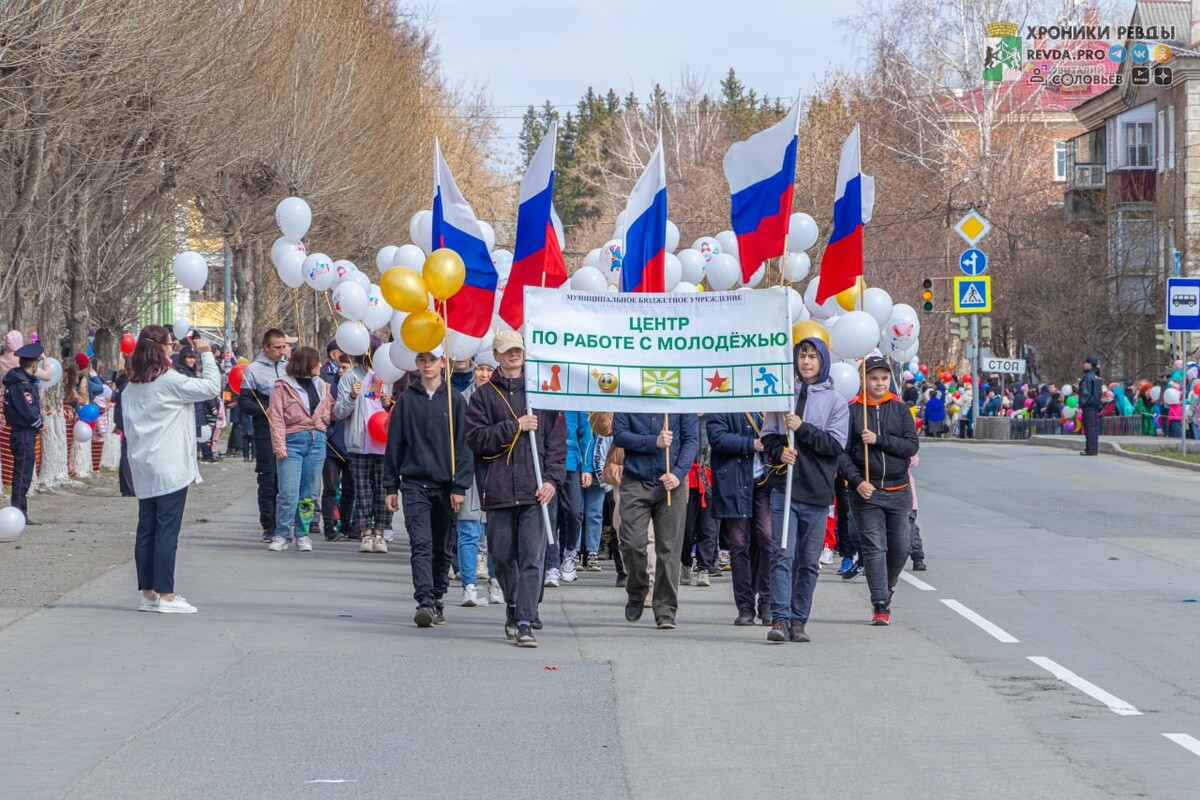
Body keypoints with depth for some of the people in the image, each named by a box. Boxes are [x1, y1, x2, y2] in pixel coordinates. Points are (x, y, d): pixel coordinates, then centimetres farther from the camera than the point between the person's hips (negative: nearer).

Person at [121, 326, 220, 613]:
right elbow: (211, 386, -10)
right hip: (170, 469, -7)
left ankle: (148, 593, 12)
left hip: (143, 471, 7)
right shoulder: (169, 381, -12)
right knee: (167, 531, -5)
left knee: (146, 530, 9)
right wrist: (206, 355, 2)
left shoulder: (131, 387, 11)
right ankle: (165, 595, -5)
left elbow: (128, 427, 16)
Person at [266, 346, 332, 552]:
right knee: (289, 493, -10)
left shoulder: (321, 386, 17)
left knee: (308, 492, 7)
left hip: (317, 442, 5)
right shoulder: (283, 387, 0)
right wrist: (279, 446, -14)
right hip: (293, 442, -5)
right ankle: (281, 535, 2)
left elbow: (331, 410, 22)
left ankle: (303, 535, 15)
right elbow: (276, 418, -5)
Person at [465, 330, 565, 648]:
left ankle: (525, 623, -13)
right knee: (503, 556, 9)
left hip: (535, 489, -1)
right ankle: (513, 610, 28)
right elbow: (476, 438, -2)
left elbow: (557, 439, 8)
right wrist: (515, 426, -10)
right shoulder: (484, 395, 9)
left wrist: (552, 478, -4)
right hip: (498, 488, 1)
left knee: (532, 557, -9)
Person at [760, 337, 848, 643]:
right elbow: (768, 435, 12)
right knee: (782, 555, -9)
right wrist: (779, 451, -9)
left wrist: (802, 428, -13)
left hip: (817, 492, 0)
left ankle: (799, 620, 12)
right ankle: (780, 619, -12)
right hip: (784, 487, 0)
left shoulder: (835, 401, 4)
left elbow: (836, 444, -5)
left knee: (809, 561, 5)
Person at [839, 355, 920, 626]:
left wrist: (879, 440, -14)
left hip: (898, 491, 3)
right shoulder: (852, 410, 0)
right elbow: (842, 451, -2)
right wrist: (857, 481, -14)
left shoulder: (899, 409, 6)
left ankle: (885, 591, 28)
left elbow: (912, 446, -3)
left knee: (900, 548, 6)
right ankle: (881, 606, -7)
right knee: (874, 547, -7)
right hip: (866, 492, -3)